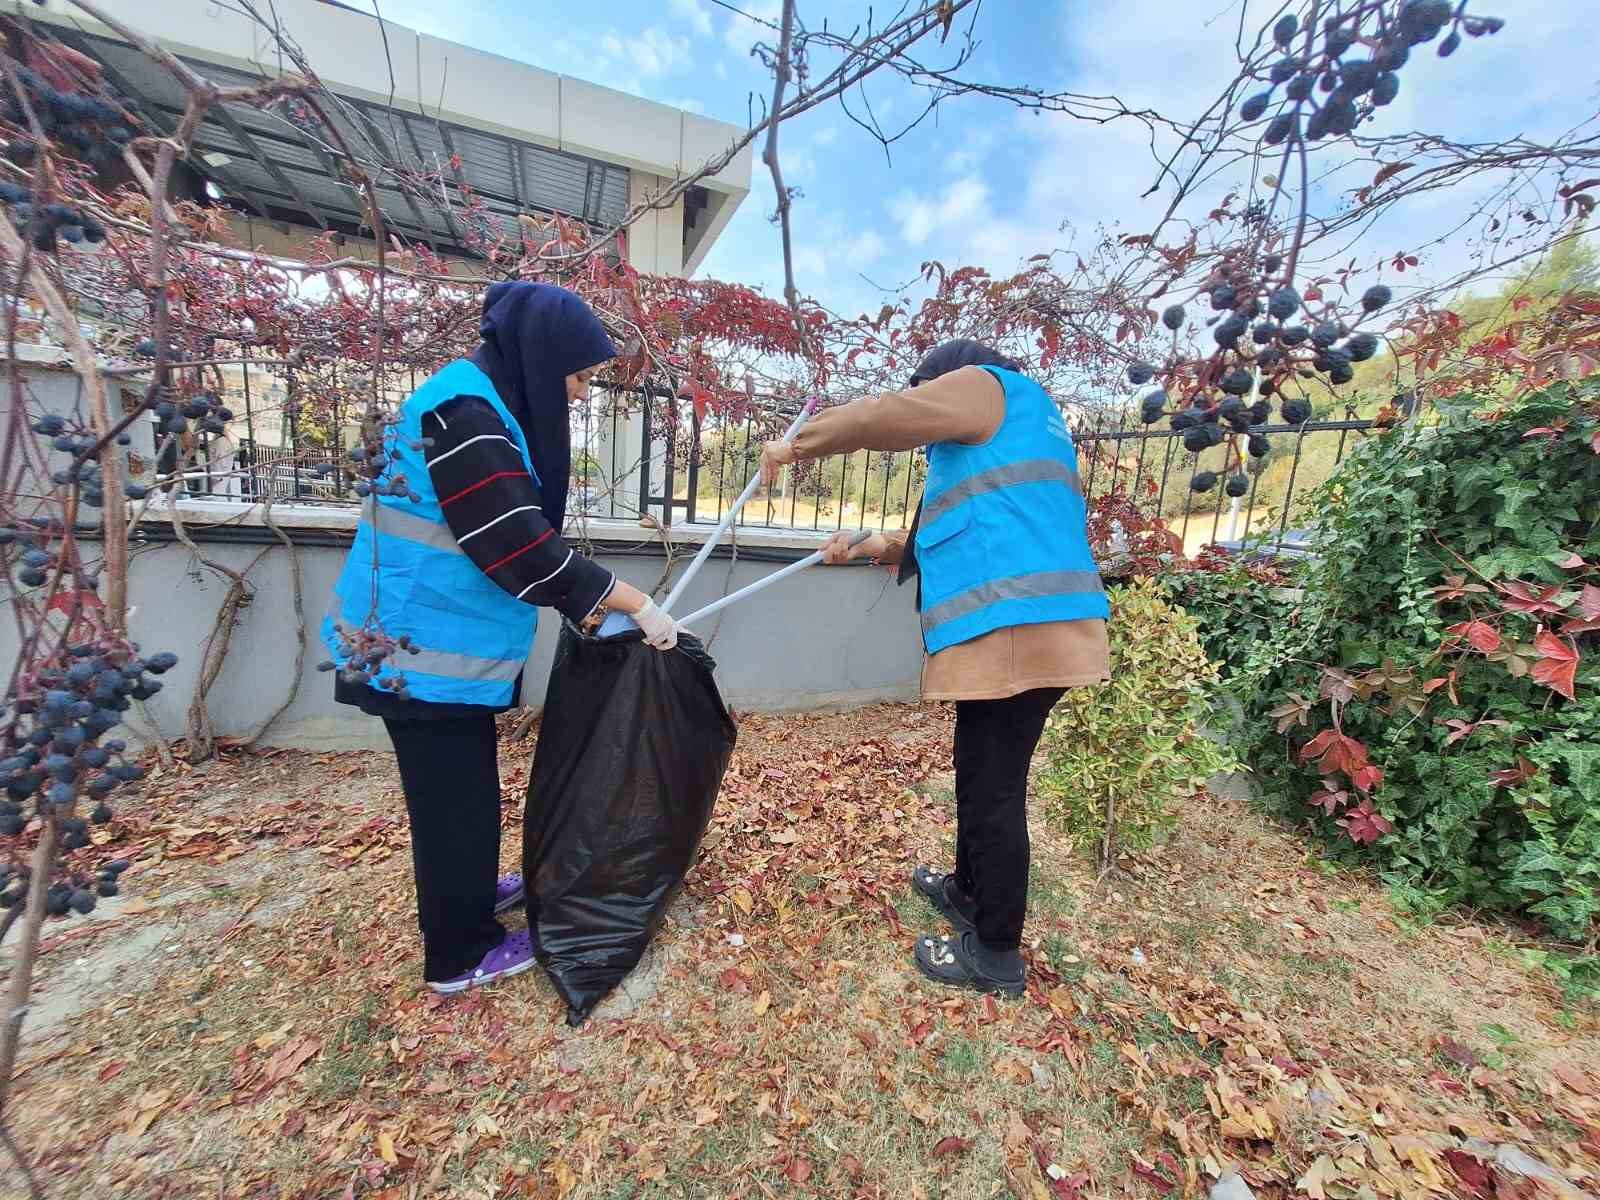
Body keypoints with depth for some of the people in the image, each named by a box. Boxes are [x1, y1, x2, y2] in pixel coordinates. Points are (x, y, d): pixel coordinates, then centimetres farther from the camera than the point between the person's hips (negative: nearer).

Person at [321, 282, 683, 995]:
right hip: (425, 653, -9)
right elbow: (525, 549, -28)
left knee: (464, 788, 23)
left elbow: (513, 538, 15)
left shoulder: (483, 408, 10)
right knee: (456, 801, 6)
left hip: (436, 643, 9)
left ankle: (472, 893, 45)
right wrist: (635, 603, -22)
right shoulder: (463, 418, -22)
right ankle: (458, 956, 27)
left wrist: (585, 603, 11)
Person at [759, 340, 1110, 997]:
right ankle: (969, 891, 40)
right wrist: (870, 546, 30)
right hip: (1031, 626, 10)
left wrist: (796, 444, 5)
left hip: (1014, 628, -10)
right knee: (984, 775, 21)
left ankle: (996, 955, 18)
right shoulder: (1014, 429, 32)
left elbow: (888, 416, -9)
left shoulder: (984, 384, 5)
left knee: (993, 789, 1)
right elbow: (968, 535, 31)